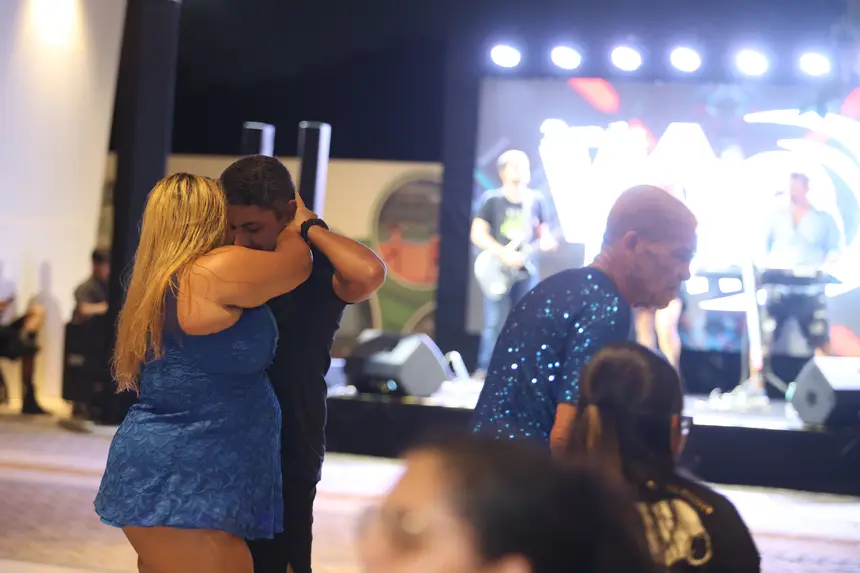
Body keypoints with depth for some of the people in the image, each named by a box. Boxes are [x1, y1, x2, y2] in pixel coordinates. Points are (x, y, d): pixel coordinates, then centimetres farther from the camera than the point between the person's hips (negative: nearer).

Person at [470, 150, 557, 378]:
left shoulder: (536, 200, 7)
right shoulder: (492, 199, -3)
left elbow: (543, 234, 14)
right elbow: (477, 235, -8)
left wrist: (547, 241, -11)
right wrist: (504, 254, -18)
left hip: (527, 271, 3)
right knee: (495, 324, -5)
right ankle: (485, 371, 4)